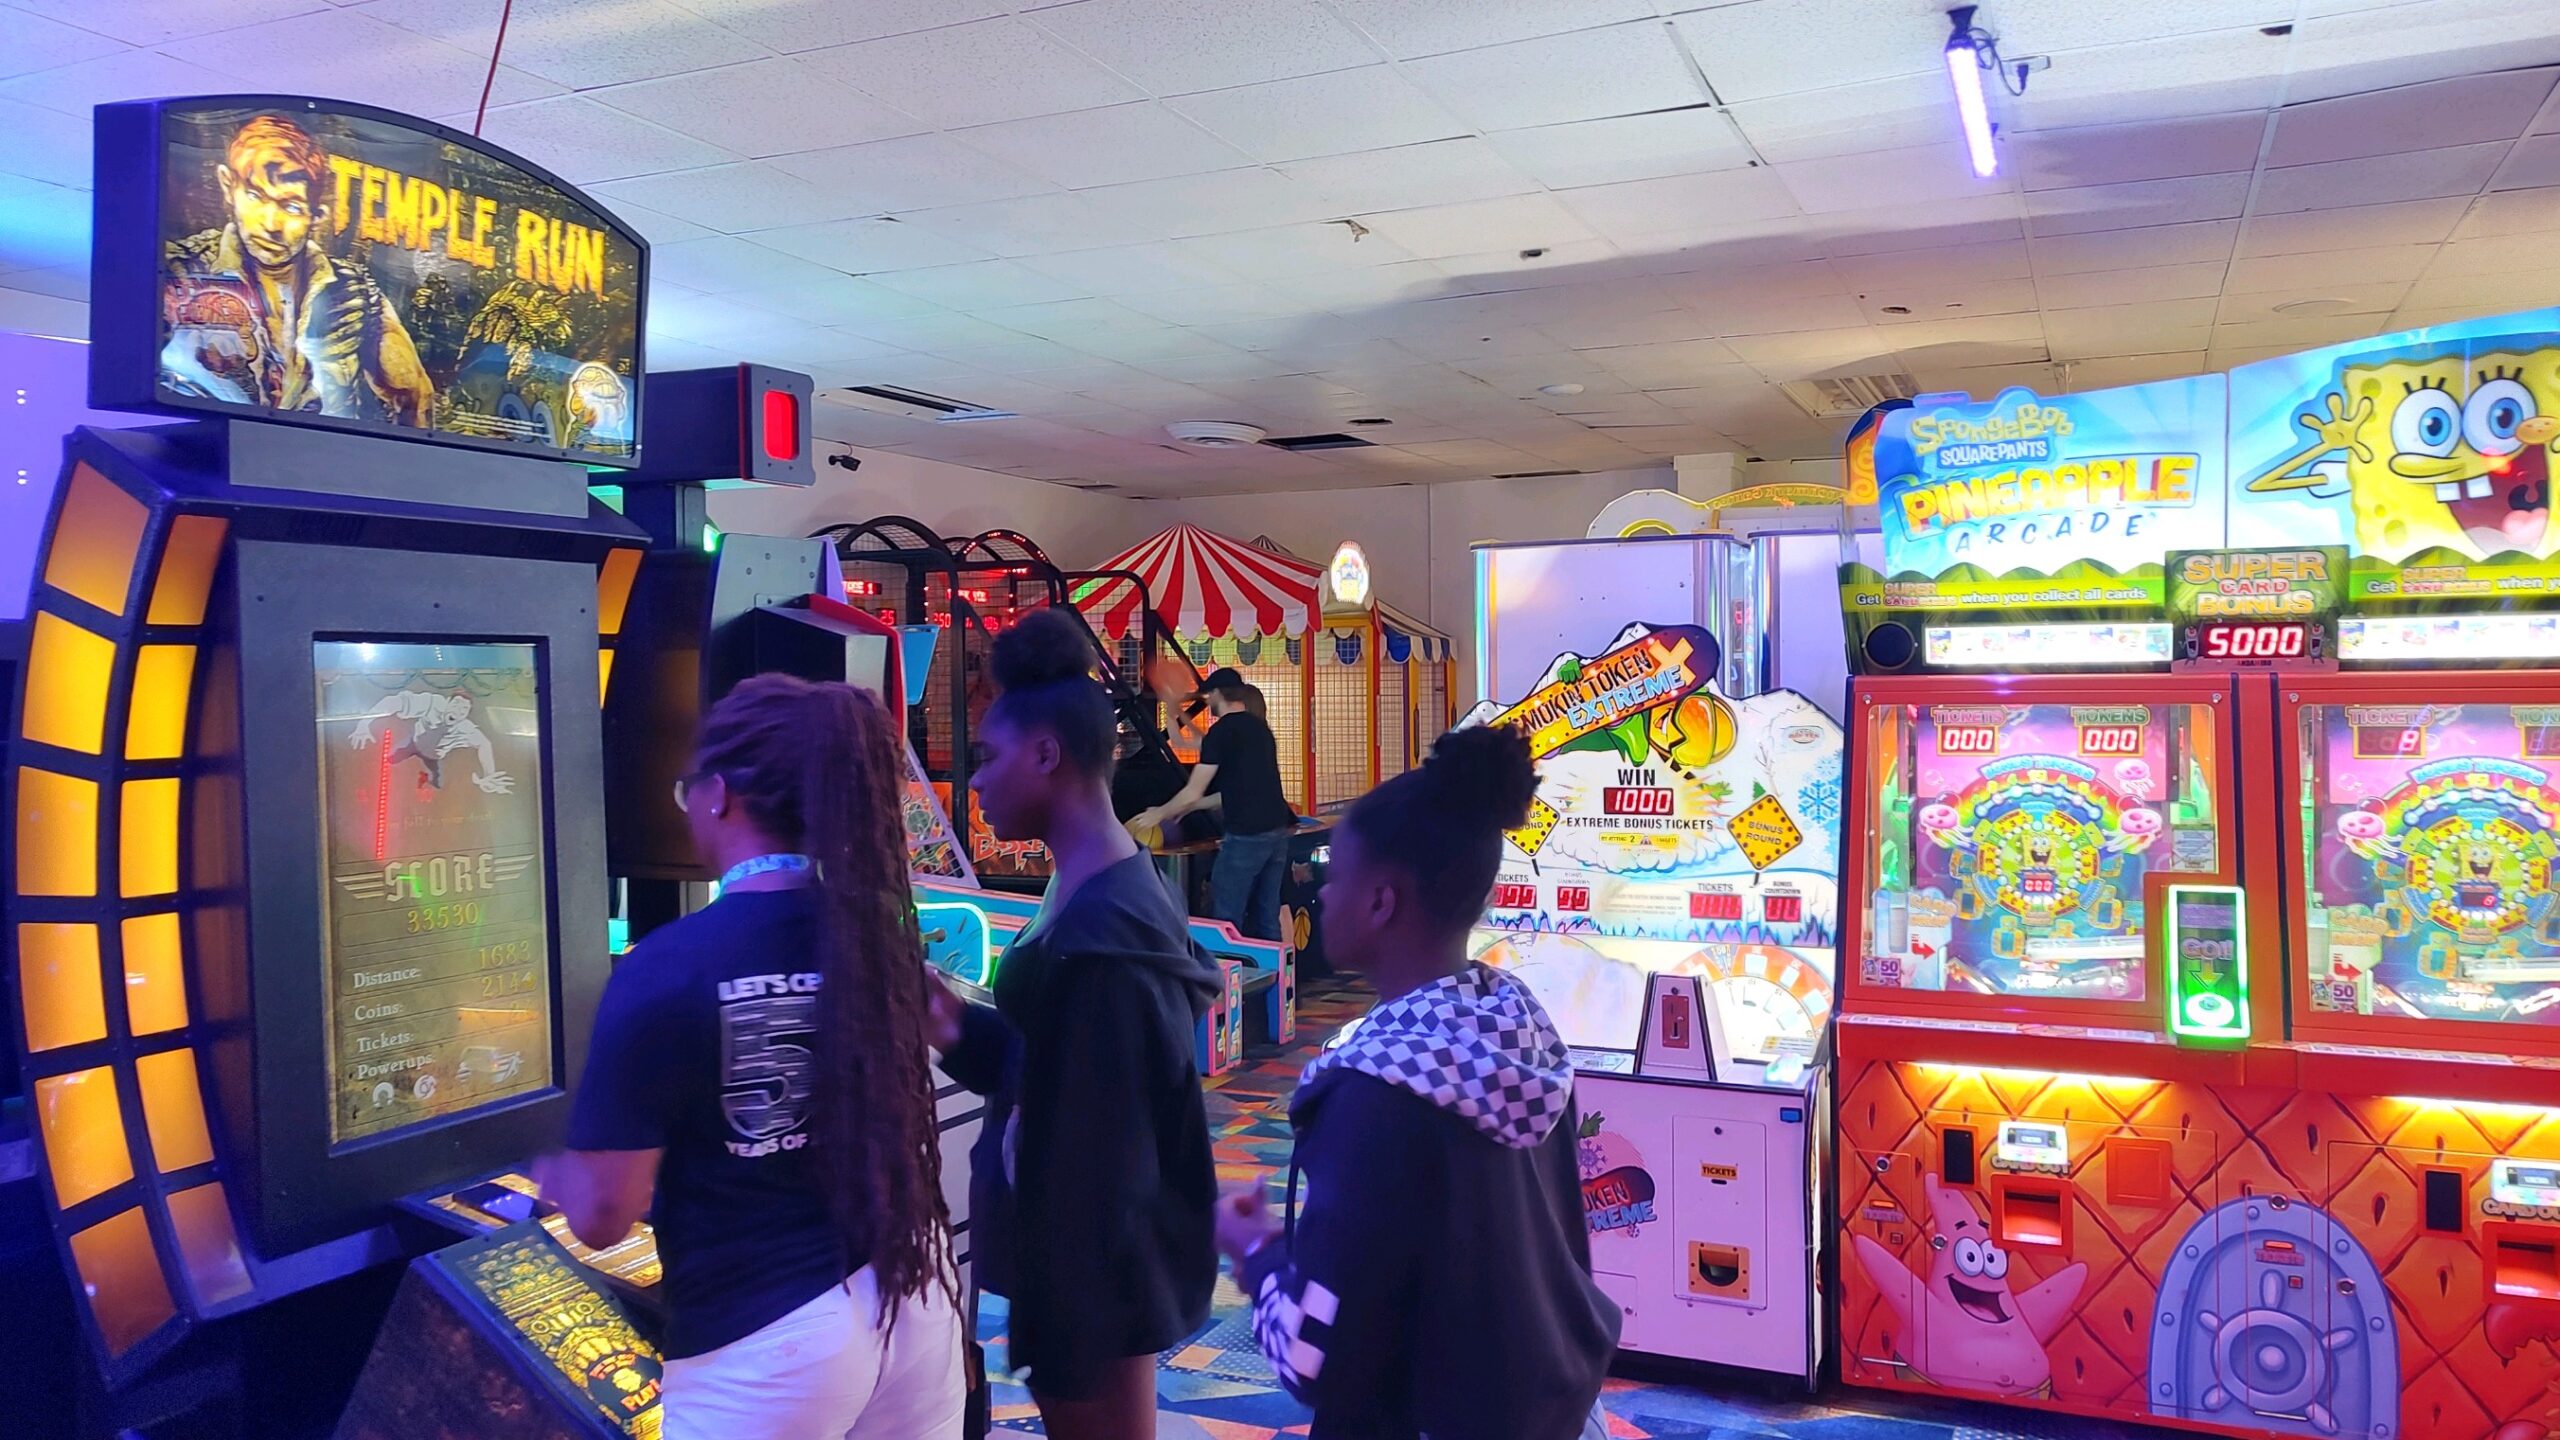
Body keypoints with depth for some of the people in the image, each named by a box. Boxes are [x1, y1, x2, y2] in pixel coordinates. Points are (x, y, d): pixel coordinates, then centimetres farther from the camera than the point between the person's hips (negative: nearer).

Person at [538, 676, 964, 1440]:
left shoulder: (667, 969, -18)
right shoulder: (883, 933, -4)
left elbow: (605, 1215, -13)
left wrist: (555, 1177, 9)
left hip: (767, 1337, -4)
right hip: (910, 1292, 5)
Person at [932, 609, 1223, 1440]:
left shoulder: (1102, 928, -26)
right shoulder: (1096, 892, 4)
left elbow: (1100, 1138, -24)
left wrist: (1067, 1313, -19)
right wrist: (960, 1030, -2)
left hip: (1093, 1259, -9)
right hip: (1074, 1241, 9)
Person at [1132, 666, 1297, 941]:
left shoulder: (1221, 731, -8)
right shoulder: (1260, 728, 15)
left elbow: (1193, 793, -8)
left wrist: (1160, 814, 10)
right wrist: (1188, 808, 28)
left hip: (1246, 836, -8)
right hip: (1278, 831, 8)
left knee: (1226, 921, -1)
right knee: (1266, 919, 12)